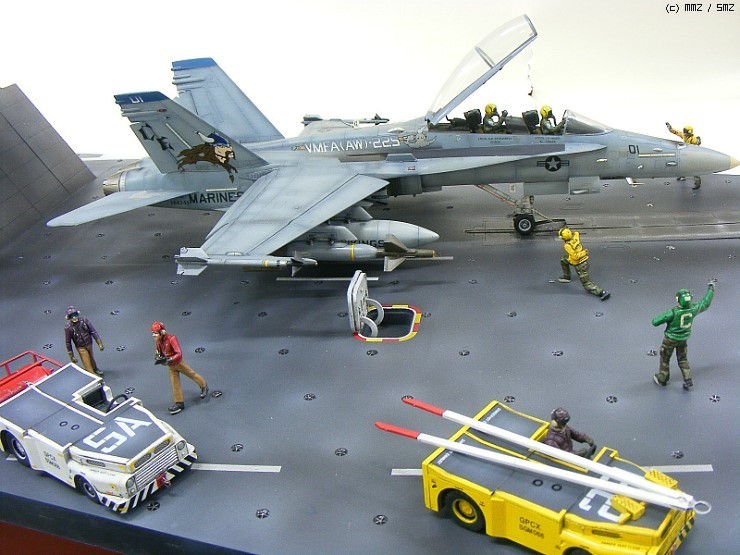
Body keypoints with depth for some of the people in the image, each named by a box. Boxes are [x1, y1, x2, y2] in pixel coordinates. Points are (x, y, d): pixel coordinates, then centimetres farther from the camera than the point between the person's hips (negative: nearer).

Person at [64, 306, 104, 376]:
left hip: (89, 344, 3)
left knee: (91, 358, 28)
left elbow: (93, 332, -10)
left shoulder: (84, 320, -18)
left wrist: (100, 343, -9)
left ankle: (95, 369, 54)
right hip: (81, 348, -3)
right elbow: (68, 342, -13)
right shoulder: (68, 327, -22)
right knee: (87, 364, 0)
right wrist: (71, 356, -9)